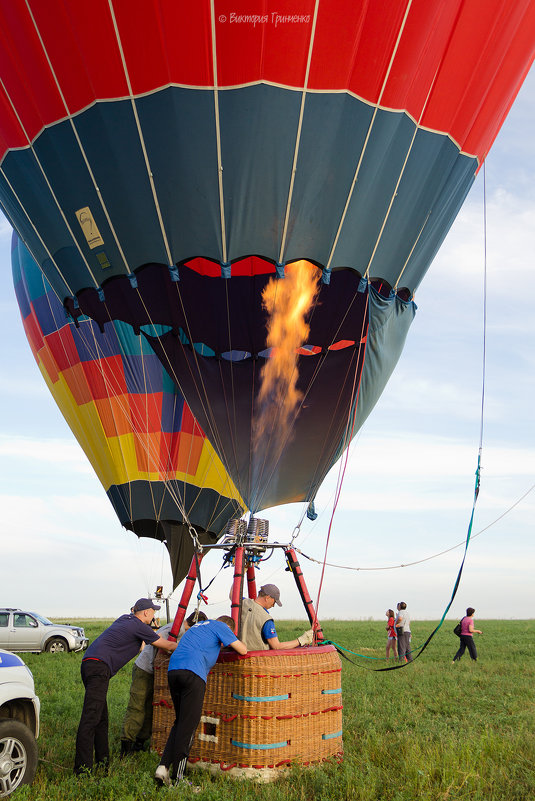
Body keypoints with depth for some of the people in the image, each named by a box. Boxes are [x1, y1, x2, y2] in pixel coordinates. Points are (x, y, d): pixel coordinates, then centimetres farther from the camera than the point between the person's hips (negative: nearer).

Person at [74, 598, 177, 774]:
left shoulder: (125, 618, 20)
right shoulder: (139, 626, -4)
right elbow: (168, 645, 6)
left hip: (88, 663, 10)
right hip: (99, 667, -10)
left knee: (101, 716, 14)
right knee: (91, 717, -13)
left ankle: (103, 760, 19)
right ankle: (82, 766, -15)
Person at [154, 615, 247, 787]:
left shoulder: (197, 626, 33)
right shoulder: (220, 626, 12)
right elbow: (243, 650, 10)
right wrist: (240, 642, 33)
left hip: (172, 670, 8)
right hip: (192, 672, -7)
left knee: (179, 721, 17)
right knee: (188, 725, -2)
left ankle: (163, 766, 6)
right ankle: (177, 777, 0)